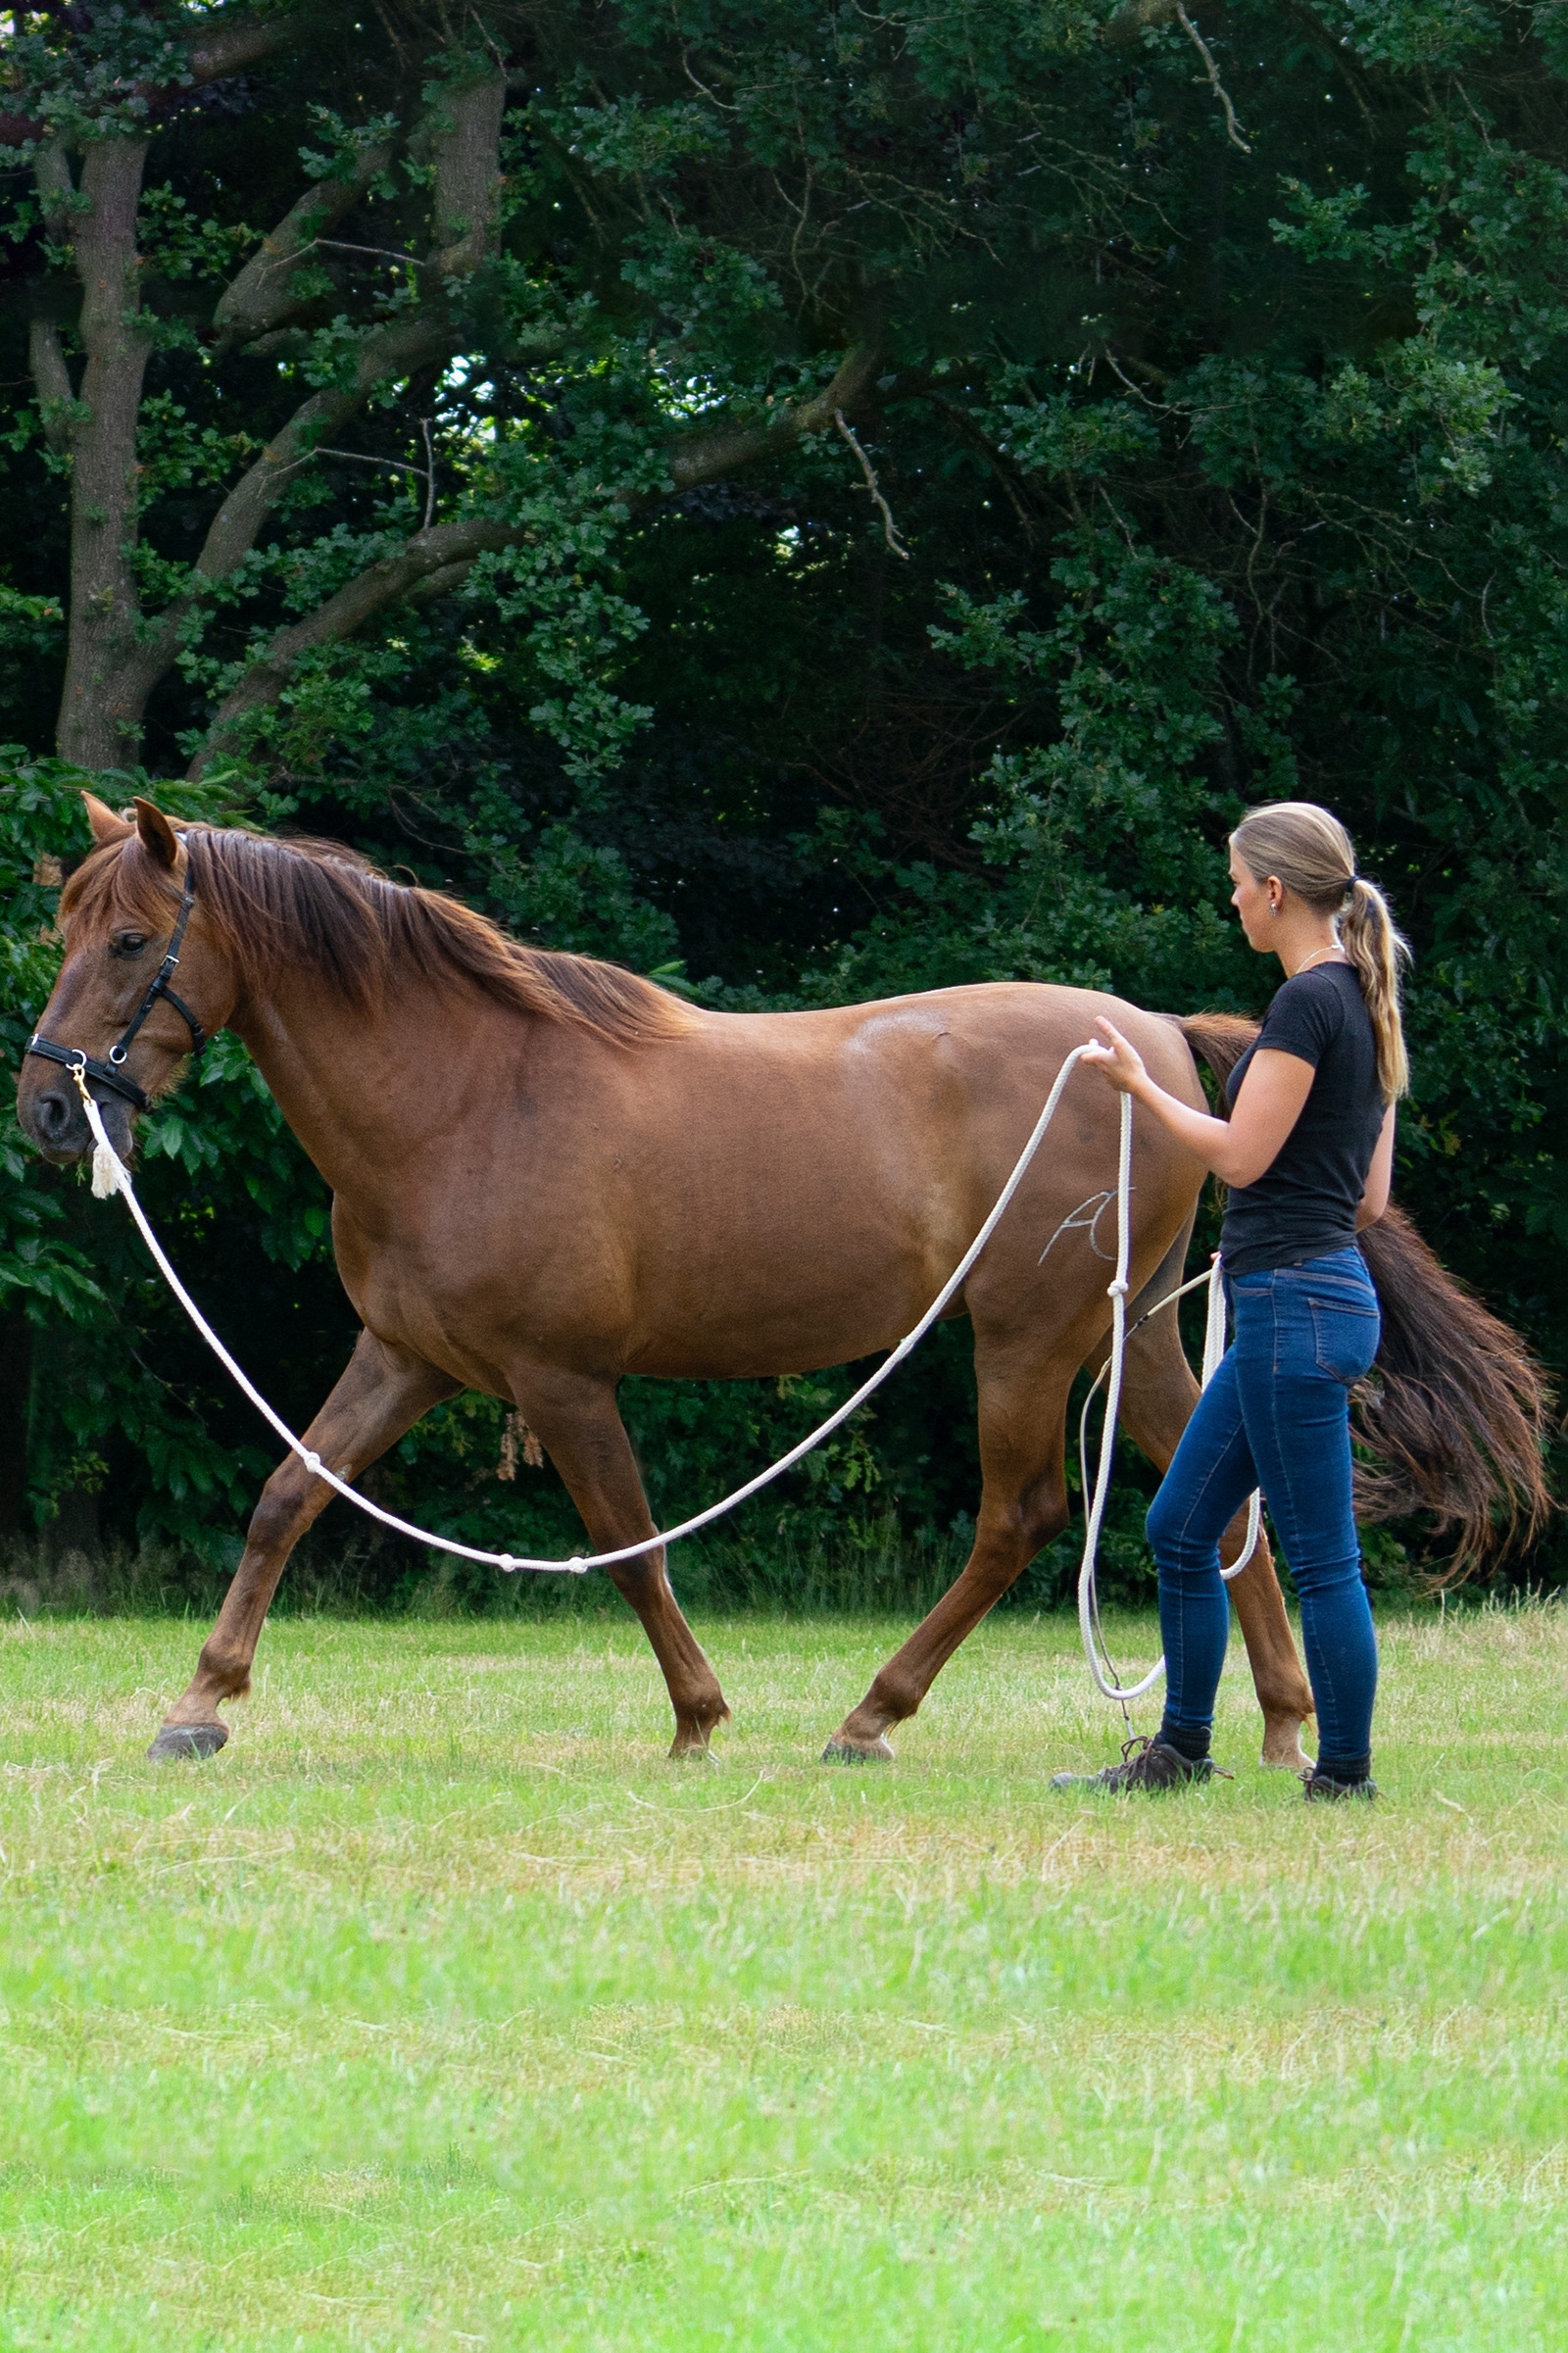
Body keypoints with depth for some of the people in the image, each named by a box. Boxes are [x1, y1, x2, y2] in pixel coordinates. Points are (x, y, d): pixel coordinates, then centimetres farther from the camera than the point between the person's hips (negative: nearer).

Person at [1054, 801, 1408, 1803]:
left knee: (1322, 1555, -4)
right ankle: (1180, 1752, 22)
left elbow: (1242, 1154, -16)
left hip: (1295, 1306, -10)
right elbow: (1370, 1195, 16)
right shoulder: (1363, 1005, 14)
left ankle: (1347, 1775, 1)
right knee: (1181, 1528, 15)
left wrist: (1140, 1085, -4)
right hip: (1324, 1291, 10)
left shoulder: (1309, 1002, -15)